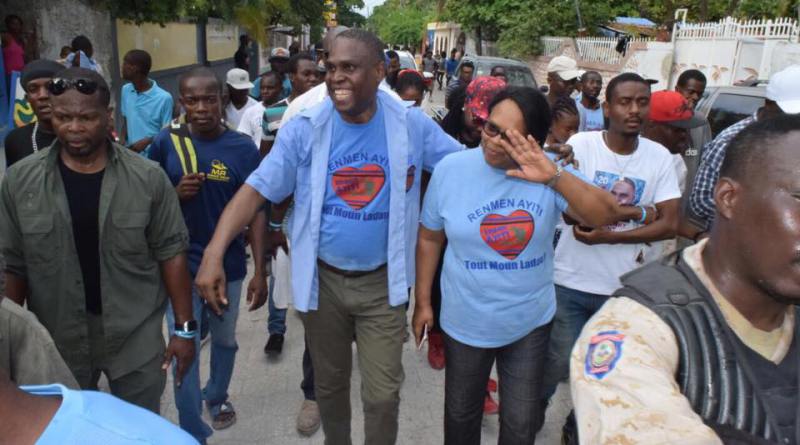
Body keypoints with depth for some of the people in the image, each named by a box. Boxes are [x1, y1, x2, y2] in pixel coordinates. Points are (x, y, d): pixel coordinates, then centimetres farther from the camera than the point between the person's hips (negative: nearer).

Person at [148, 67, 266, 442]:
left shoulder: (243, 148, -9)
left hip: (228, 265, 1)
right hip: (180, 264, 0)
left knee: (224, 340, 21)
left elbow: (254, 212, -6)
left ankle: (217, 396, 50)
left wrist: (260, 271, -8)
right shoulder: (166, 143, -6)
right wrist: (176, 194, -19)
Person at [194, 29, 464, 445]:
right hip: (324, 279, 1)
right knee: (329, 384, 20)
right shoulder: (304, 129, -11)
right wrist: (215, 252, -27)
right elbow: (256, 189, -15)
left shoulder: (411, 124, -8)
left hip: (382, 282, 0)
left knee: (382, 394, 7)